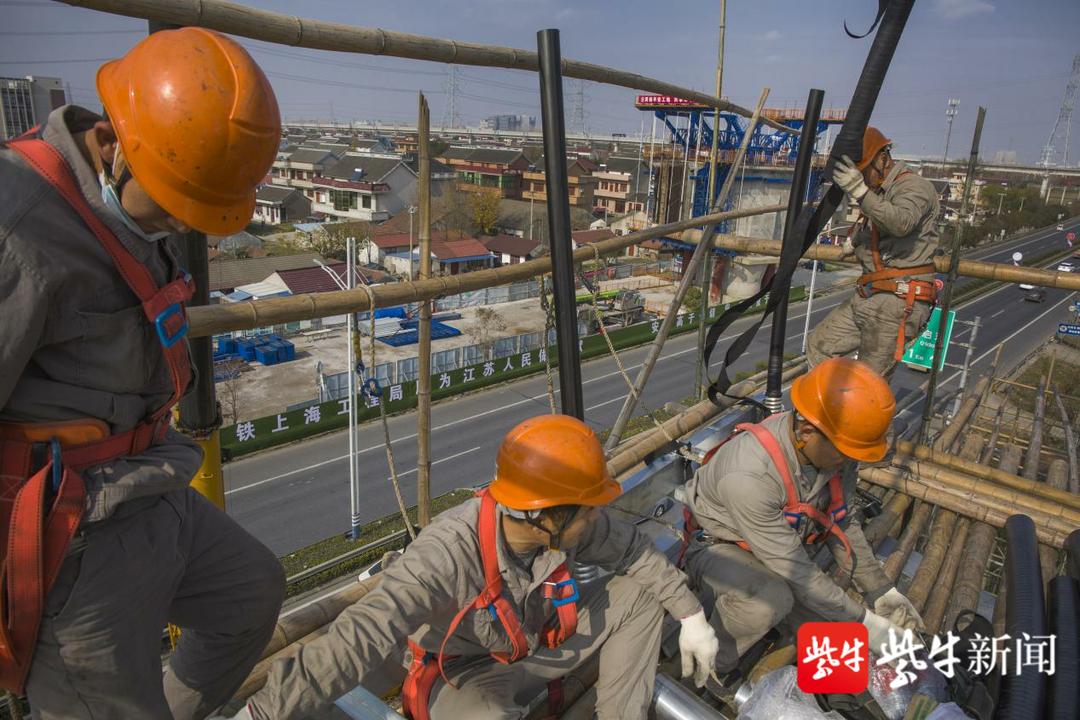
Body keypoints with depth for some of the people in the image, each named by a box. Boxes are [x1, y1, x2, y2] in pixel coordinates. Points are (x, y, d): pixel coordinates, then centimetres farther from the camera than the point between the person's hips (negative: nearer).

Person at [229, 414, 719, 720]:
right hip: (470, 670, -5)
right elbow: (359, 641, -44)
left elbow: (636, 551, -3)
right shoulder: (449, 553, -39)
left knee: (640, 593, -7)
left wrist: (691, 615, 1)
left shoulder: (575, 526, -20)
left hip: (545, 639, 6)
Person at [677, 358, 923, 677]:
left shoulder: (835, 450, -18)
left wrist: (882, 591, -1)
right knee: (771, 600, -37)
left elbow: (841, 524, 0)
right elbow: (795, 569, -30)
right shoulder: (748, 475, -41)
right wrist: (863, 622, -22)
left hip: (783, 546, 7)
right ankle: (714, 664, -8)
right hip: (718, 547, -7)